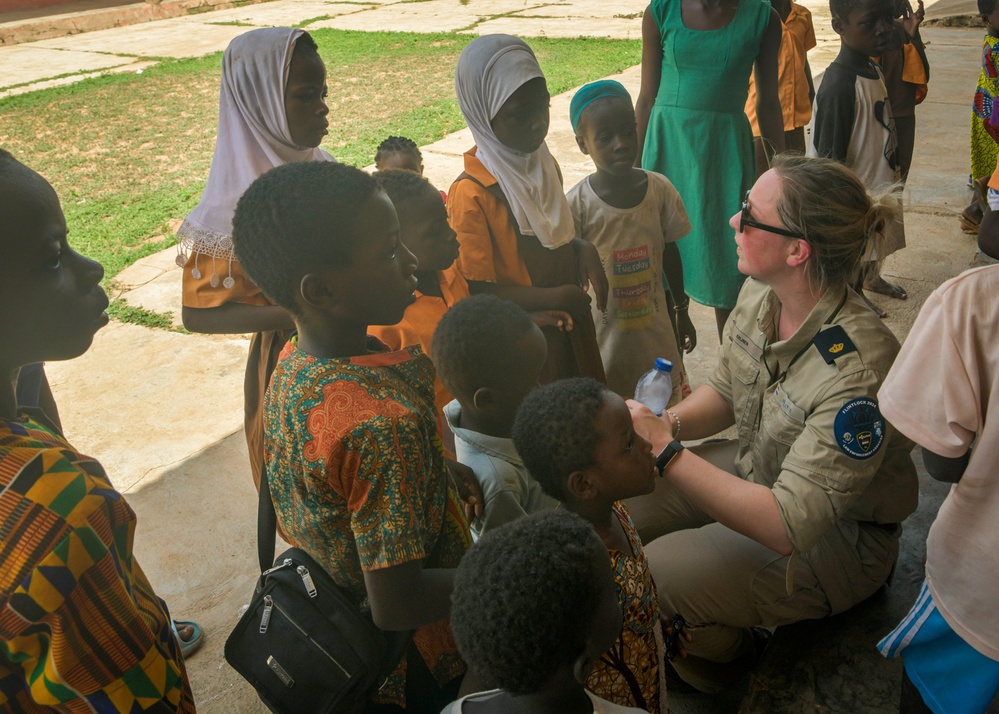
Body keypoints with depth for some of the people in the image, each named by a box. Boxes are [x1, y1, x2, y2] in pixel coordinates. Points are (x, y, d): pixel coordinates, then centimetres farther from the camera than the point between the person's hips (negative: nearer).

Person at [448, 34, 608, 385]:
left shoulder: (545, 165, 3)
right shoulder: (470, 193, -20)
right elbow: (477, 291, -20)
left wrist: (583, 250, -5)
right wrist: (557, 297, -24)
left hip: (566, 333, 7)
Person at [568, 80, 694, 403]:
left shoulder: (659, 189, -7)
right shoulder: (577, 204, -16)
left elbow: (669, 254, 6)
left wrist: (682, 311, 14)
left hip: (654, 324, 3)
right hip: (603, 329, -3)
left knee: (667, 401, 14)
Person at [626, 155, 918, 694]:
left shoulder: (858, 371, -36)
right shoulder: (759, 293, -12)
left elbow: (789, 526, -36)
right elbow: (724, 392, 5)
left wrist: (667, 453, -36)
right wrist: (668, 423, -17)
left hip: (834, 539, -7)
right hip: (755, 469, 7)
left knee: (643, 583, -19)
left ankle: (726, 656, 17)